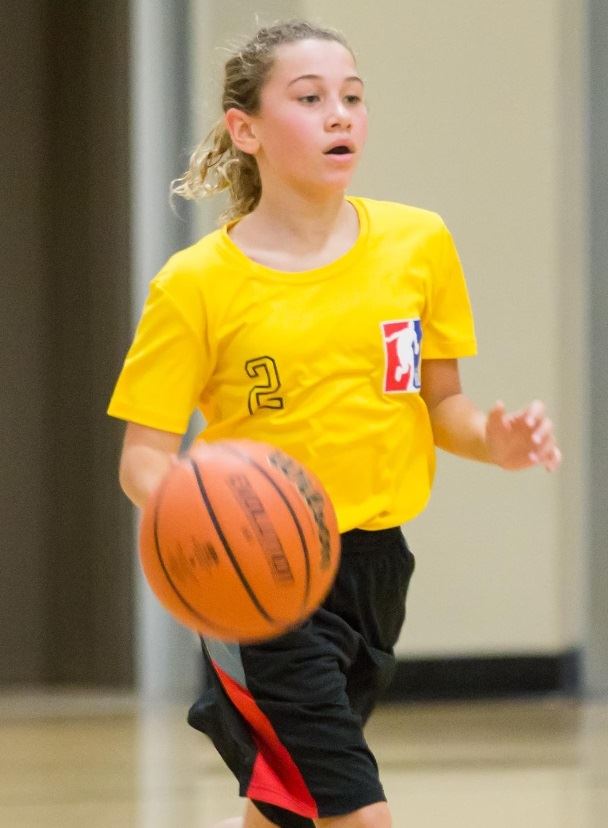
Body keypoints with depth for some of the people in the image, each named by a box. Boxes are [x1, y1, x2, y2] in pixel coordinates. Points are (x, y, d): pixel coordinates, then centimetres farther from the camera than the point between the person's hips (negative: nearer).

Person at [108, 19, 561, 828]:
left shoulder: (419, 245, 3)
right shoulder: (196, 285, -8)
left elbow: (440, 402, 12)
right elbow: (145, 456, -8)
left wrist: (494, 440, -11)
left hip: (374, 563, 5)